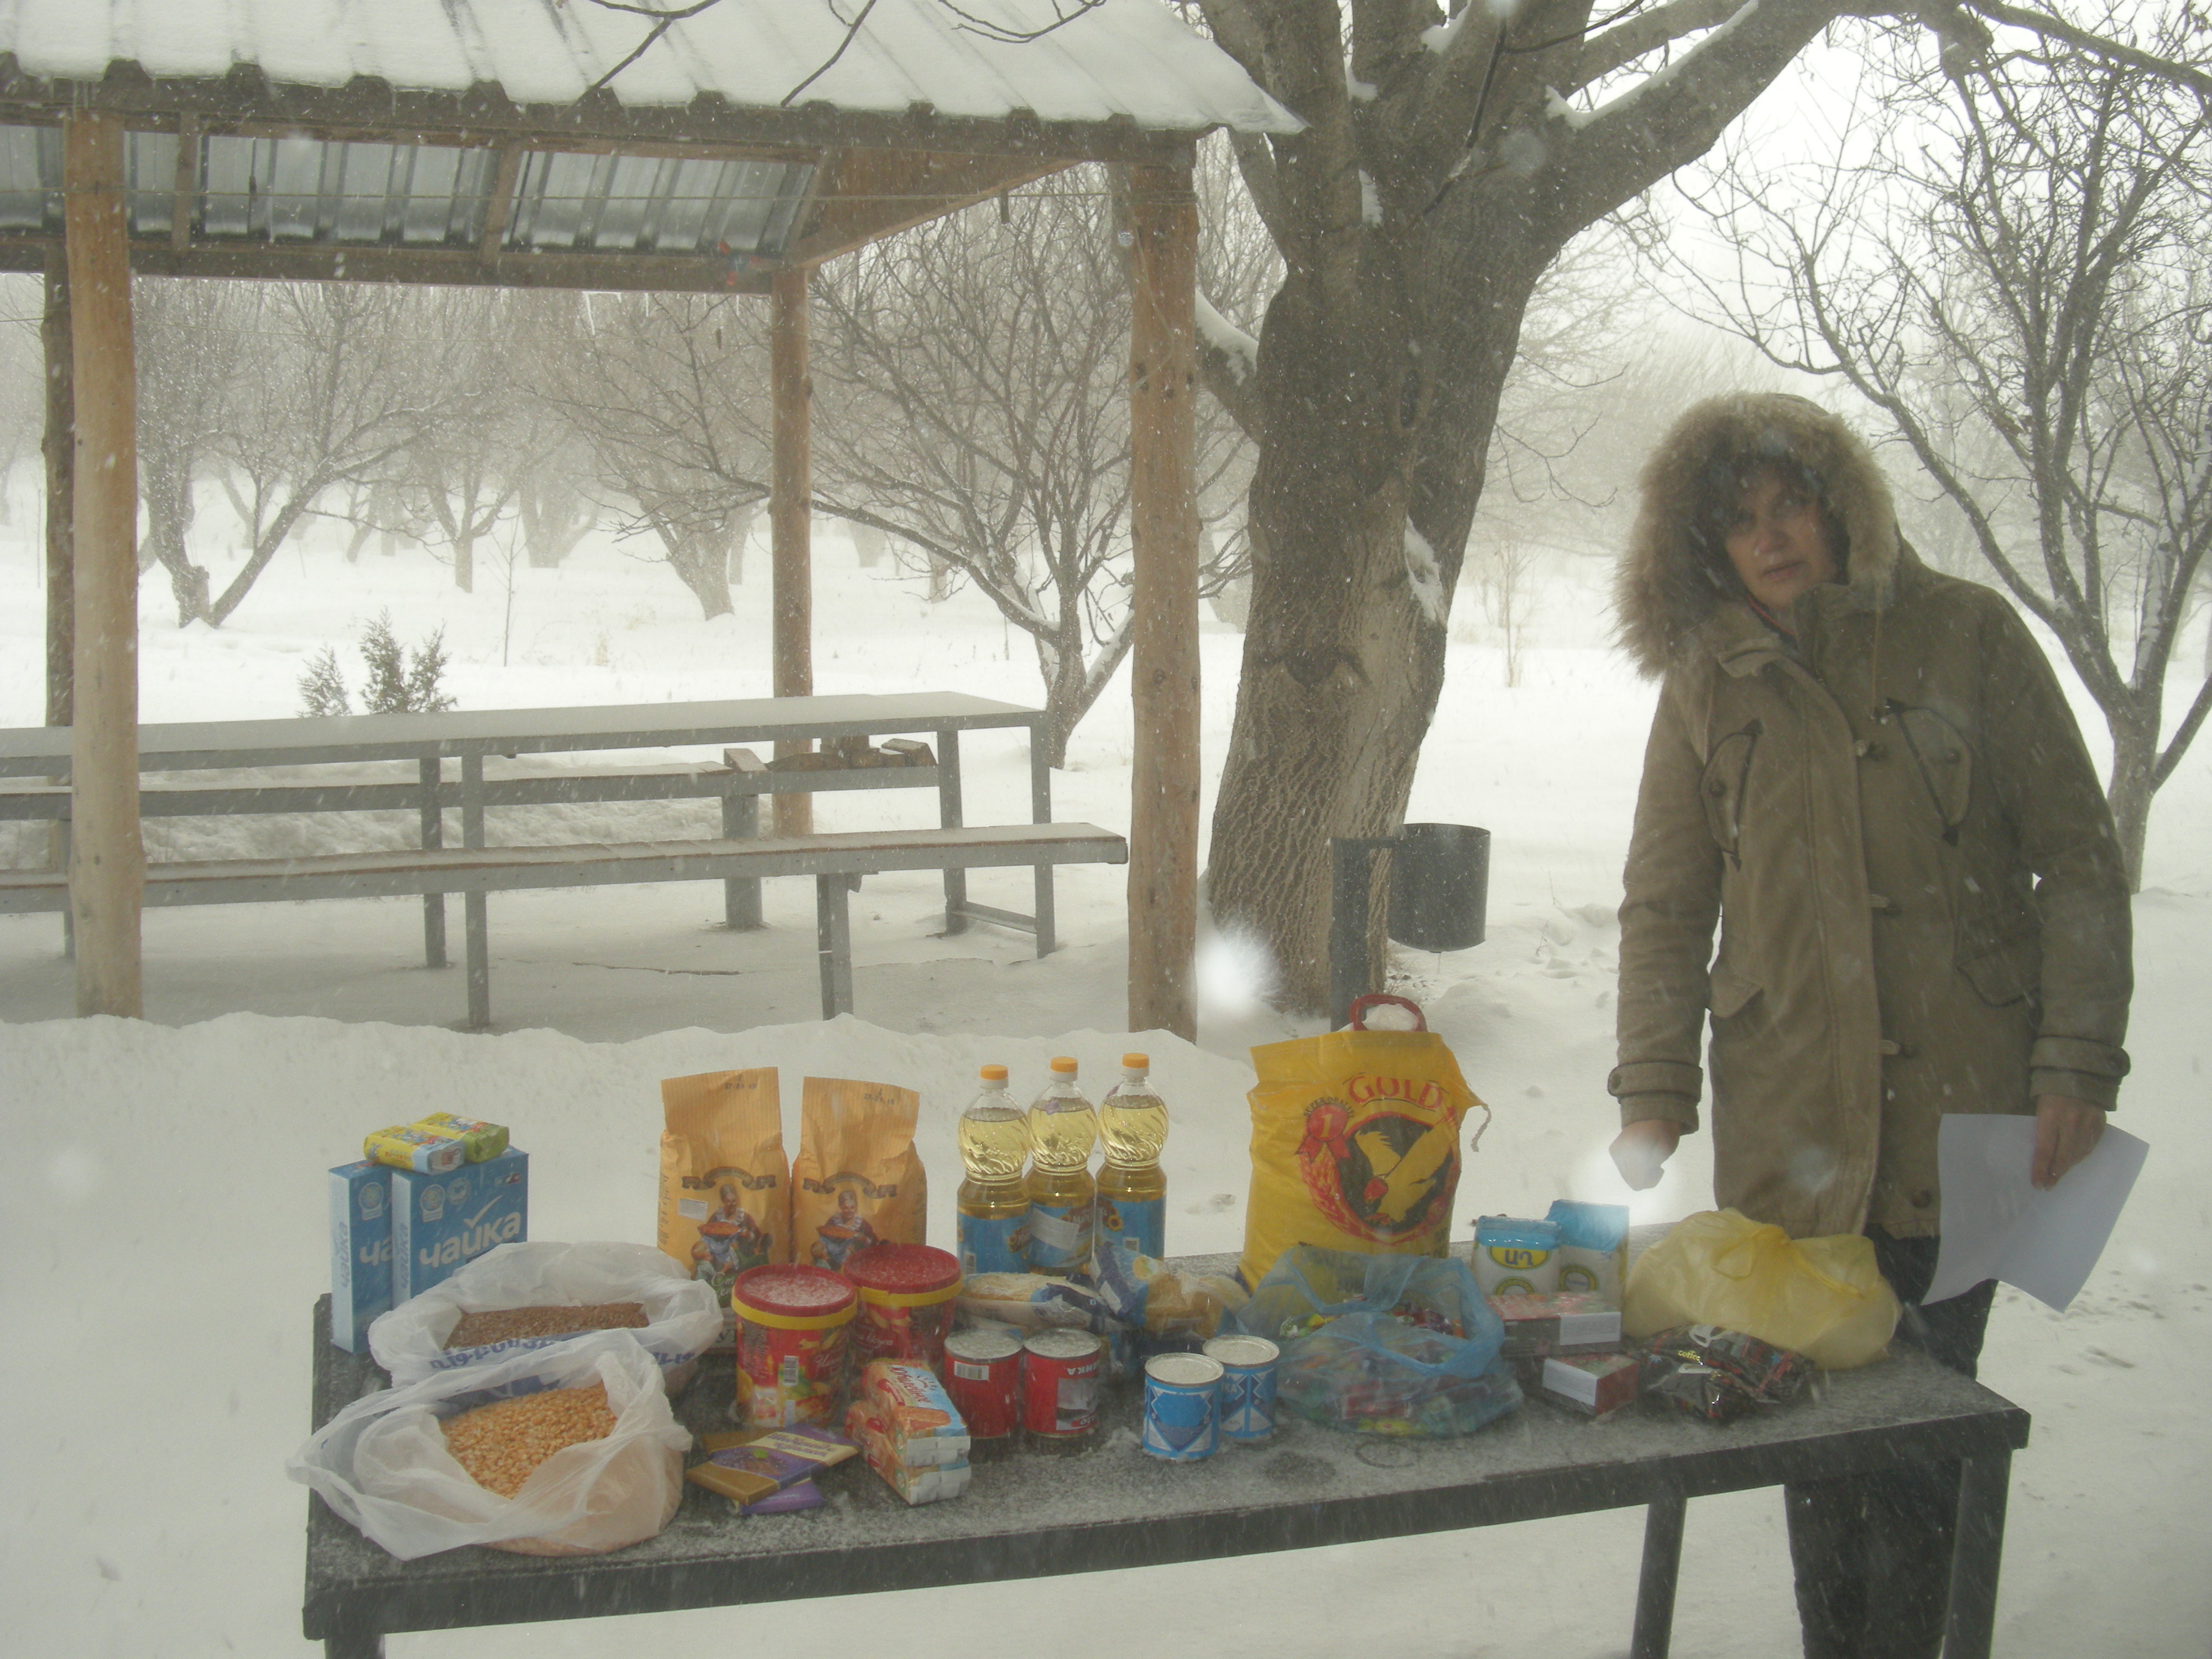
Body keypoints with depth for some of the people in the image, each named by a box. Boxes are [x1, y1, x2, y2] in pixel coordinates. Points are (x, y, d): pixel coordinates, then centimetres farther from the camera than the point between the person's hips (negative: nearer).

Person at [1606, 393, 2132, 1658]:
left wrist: (2078, 1063, -7)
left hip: (1962, 1115, -2)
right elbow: (1666, 909, 10)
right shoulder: (1707, 684, 7)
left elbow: (2077, 858, 1)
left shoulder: (1966, 636, 0)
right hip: (1791, 1128, 2)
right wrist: (1654, 1098, 2)